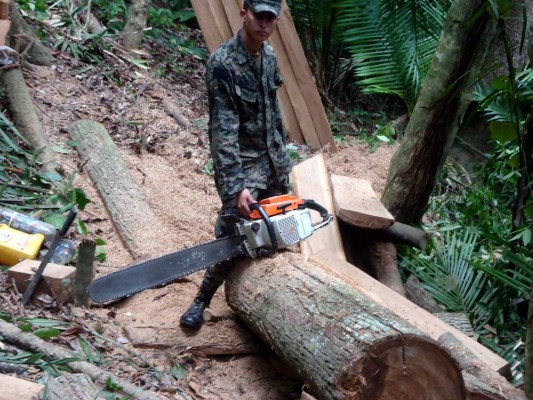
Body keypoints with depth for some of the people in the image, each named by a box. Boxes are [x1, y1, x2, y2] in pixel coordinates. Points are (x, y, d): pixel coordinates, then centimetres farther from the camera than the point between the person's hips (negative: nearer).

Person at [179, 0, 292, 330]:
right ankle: (202, 301, 7)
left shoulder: (269, 55, 4)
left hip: (272, 158, 8)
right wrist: (237, 187, -32)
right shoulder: (223, 64, -20)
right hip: (241, 163, -7)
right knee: (233, 235, -12)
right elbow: (224, 130, -26)